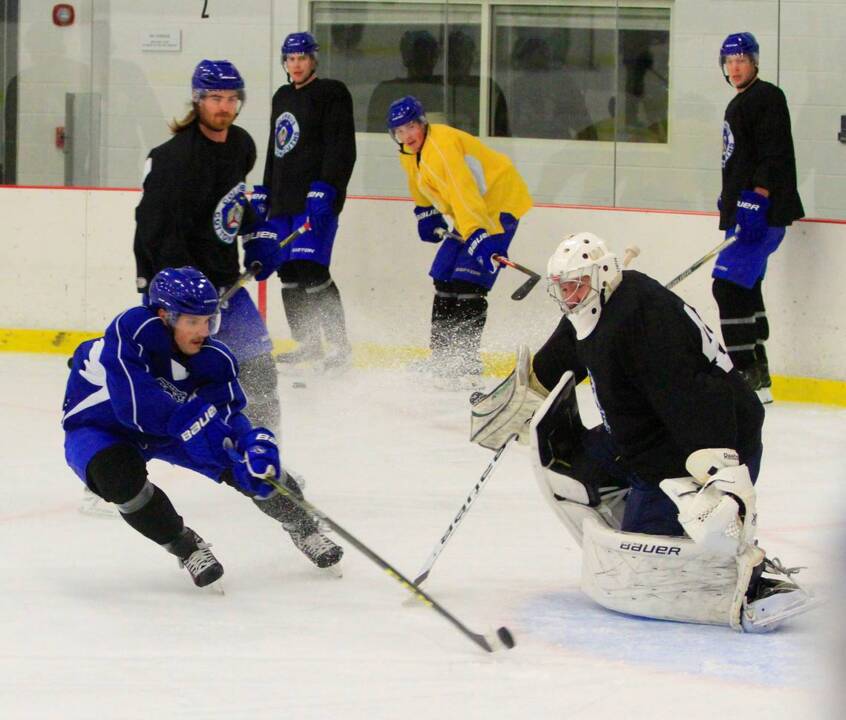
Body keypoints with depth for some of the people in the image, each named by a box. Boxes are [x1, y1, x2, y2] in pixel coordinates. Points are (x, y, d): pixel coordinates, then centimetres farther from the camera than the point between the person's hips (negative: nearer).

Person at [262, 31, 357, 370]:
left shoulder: (331, 94, -5)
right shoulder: (282, 98, 20)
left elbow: (340, 148, -13)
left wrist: (324, 191, -22)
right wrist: (264, 195, 23)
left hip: (316, 199, -8)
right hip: (284, 200, 8)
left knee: (311, 271, -16)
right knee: (288, 272, 8)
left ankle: (339, 346, -13)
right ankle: (307, 345, 16)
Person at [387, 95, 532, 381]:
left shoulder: (442, 145, -29)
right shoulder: (409, 155, 2)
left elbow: (464, 194, -39)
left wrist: (478, 238, -47)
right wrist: (426, 214, 30)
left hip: (500, 204, -10)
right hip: (471, 215, 10)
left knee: (467, 283, -18)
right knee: (444, 279, 12)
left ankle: (466, 361, -16)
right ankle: (442, 355, 22)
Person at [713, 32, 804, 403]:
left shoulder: (767, 98, -10)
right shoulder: (737, 106, 22)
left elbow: (774, 154, -20)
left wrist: (757, 199, -27)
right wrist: (729, 206, 26)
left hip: (762, 210, -11)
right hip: (743, 212, 11)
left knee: (729, 284, -16)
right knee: (744, 289, 13)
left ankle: (746, 375, -17)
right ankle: (757, 376, 17)